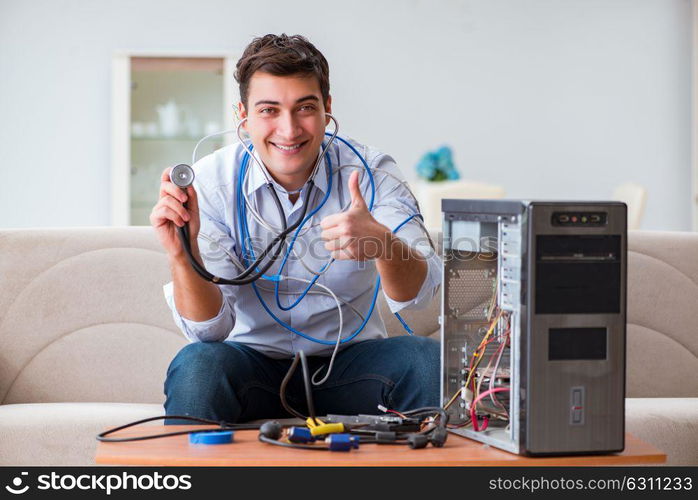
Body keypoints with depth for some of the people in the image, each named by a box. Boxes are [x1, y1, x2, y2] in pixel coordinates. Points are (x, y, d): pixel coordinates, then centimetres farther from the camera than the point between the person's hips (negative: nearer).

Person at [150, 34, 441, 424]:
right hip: (254, 360, -1)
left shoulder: (371, 173, -9)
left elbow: (417, 293, -21)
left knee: (429, 360, -27)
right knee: (197, 366, -32)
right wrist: (183, 255, -34)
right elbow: (210, 328, -14)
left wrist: (382, 243, -44)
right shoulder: (211, 182, -9)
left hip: (348, 363, 1)